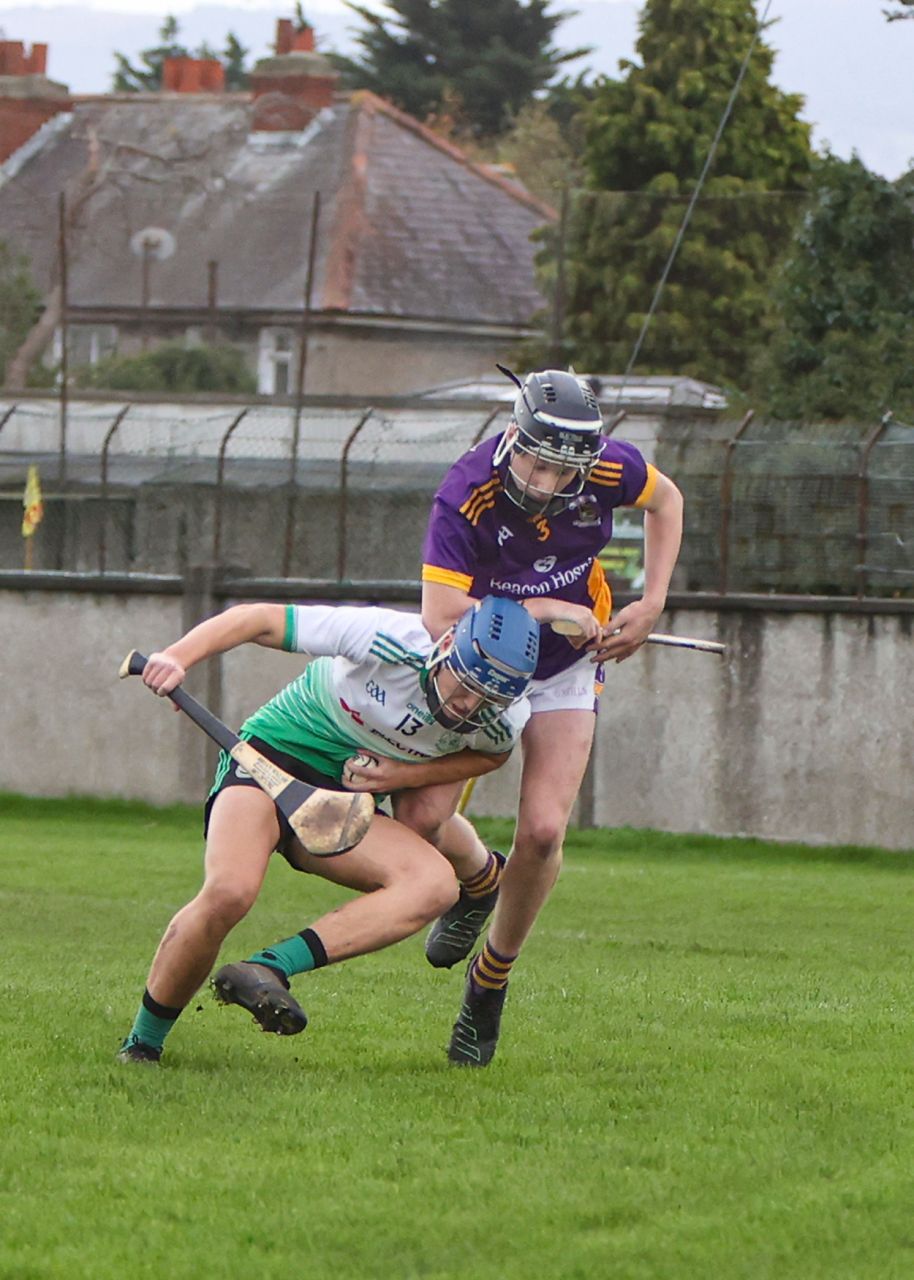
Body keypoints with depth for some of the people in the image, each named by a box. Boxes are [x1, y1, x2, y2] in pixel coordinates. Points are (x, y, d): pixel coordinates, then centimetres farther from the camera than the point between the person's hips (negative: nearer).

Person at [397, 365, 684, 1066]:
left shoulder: (610, 468, -21)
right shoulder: (466, 496, -31)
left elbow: (666, 500, 4)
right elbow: (441, 619, -36)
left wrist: (651, 606, -4)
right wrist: (545, 610, -32)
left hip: (566, 668, 1)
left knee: (542, 832, -14)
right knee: (420, 818, -15)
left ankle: (492, 981, 10)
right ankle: (477, 885, 22)